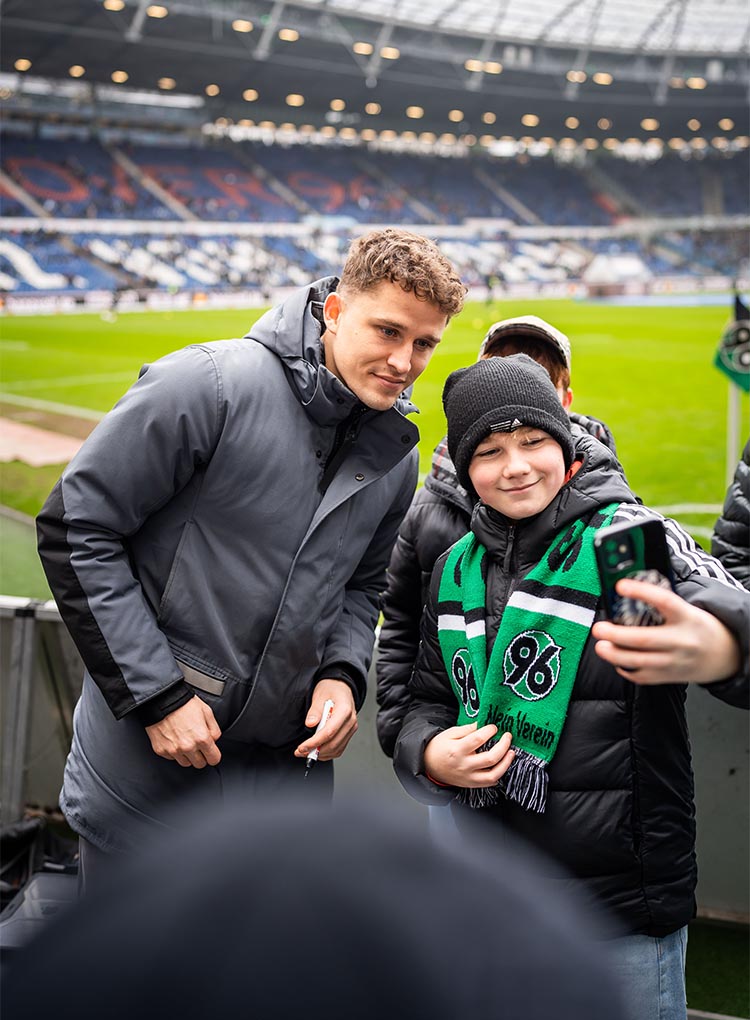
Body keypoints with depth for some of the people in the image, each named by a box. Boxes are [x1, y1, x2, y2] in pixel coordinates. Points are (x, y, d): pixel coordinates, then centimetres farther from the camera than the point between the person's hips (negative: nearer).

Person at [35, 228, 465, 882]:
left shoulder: (395, 452, 3)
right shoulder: (209, 385, -18)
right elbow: (77, 532, -16)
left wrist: (342, 673, -4)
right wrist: (156, 696, -16)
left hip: (288, 760, 5)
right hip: (145, 759, -5)